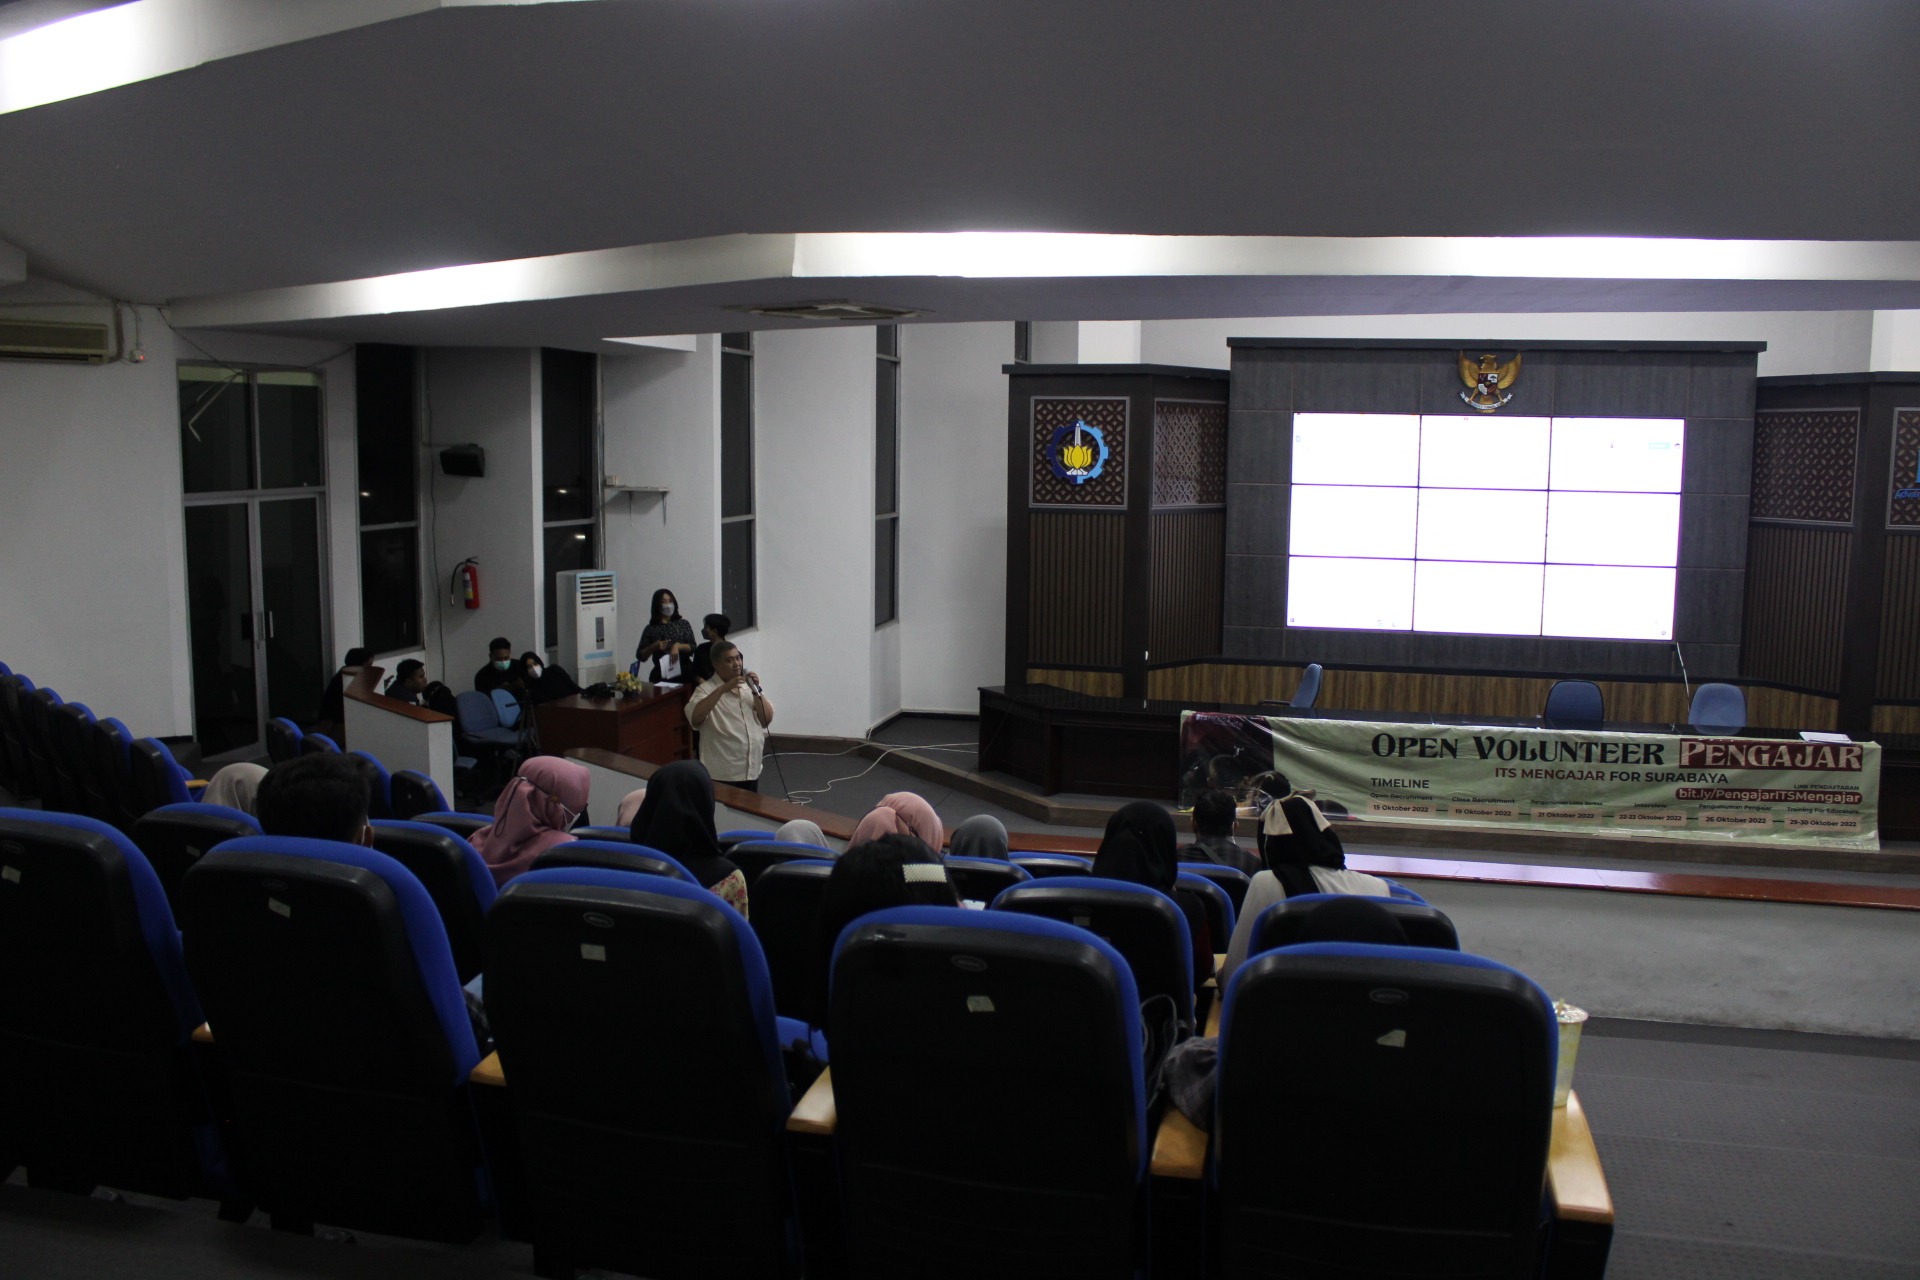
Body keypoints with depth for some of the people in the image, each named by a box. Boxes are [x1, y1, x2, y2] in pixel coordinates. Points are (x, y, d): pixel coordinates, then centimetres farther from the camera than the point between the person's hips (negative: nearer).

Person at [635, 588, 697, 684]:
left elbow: (692, 648, -1)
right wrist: (654, 647, -10)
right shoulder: (651, 629, 5)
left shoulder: (683, 624, 6)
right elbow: (640, 656, 6)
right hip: (660, 676, 0)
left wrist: (678, 646, -17)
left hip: (684, 674, 0)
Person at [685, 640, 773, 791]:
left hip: (752, 771, 6)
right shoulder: (706, 689, -6)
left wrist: (756, 690, -6)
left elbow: (767, 719, 6)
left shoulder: (749, 687, 12)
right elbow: (694, 718, -24)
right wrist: (723, 689, -26)